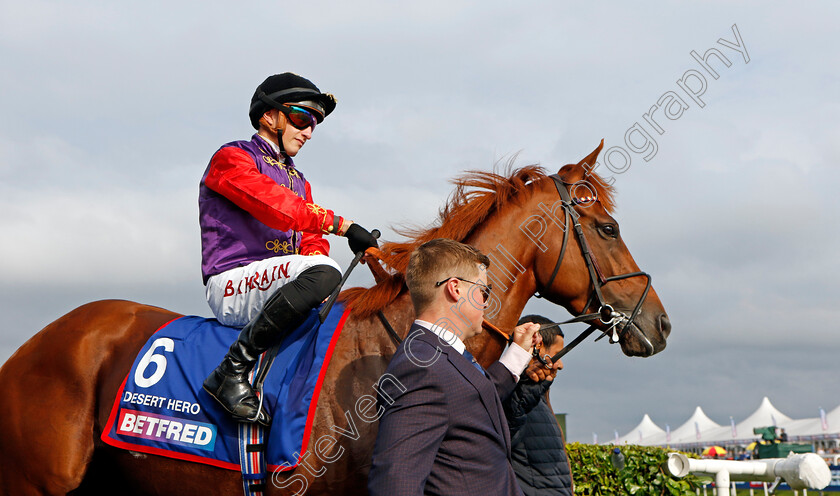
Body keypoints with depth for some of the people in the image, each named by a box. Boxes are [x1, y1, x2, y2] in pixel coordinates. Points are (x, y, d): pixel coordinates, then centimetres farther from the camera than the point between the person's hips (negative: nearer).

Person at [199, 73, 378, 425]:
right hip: (231, 283, -8)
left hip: (273, 285, 8)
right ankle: (233, 370, -29)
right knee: (323, 272, -33)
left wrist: (318, 251, -9)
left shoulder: (299, 180, 27)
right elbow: (275, 206, -17)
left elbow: (311, 242, 15)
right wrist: (342, 225, -22)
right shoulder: (231, 158, 1)